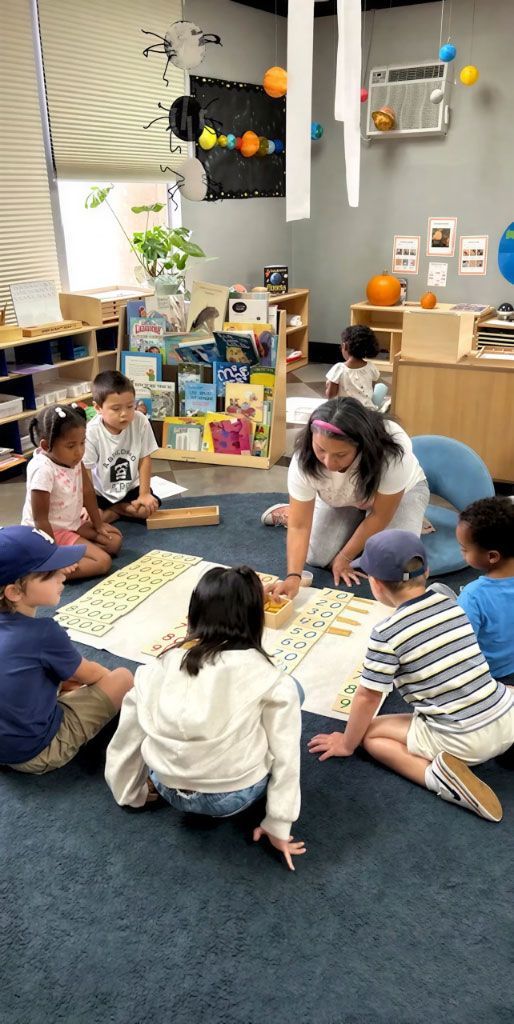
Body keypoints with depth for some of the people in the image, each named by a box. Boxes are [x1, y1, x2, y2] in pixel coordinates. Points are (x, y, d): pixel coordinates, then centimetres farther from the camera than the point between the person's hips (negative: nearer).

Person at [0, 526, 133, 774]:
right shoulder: (43, 633, -26)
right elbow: (91, 675, -6)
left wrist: (70, 678, 8)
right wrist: (108, 676, 13)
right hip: (34, 753, -7)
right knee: (123, 678, -3)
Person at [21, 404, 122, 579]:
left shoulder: (73, 458, -9)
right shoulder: (42, 470, -30)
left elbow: (87, 491, 4)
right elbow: (40, 519, -26)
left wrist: (98, 524, 10)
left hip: (73, 524, 8)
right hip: (49, 532, -8)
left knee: (115, 541, 7)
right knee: (103, 562, -17)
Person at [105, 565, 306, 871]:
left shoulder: (159, 668, -6)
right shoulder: (271, 679, -14)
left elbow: (124, 743, 2)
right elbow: (286, 757, -10)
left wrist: (131, 796, 20)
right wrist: (278, 826, 4)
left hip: (169, 791, 3)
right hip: (234, 798, -3)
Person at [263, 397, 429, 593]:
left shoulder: (391, 452, -42)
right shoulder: (304, 459, -34)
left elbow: (380, 516, -27)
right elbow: (299, 526, -27)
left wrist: (344, 558, -19)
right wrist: (293, 576, -42)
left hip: (402, 491, -2)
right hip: (342, 500, 2)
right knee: (317, 558, -13)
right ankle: (287, 512, 16)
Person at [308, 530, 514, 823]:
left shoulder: (387, 634, -14)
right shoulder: (453, 604, 3)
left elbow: (367, 698, -6)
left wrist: (347, 744, 10)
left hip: (461, 741, -6)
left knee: (371, 733, 10)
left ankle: (438, 775, -8)